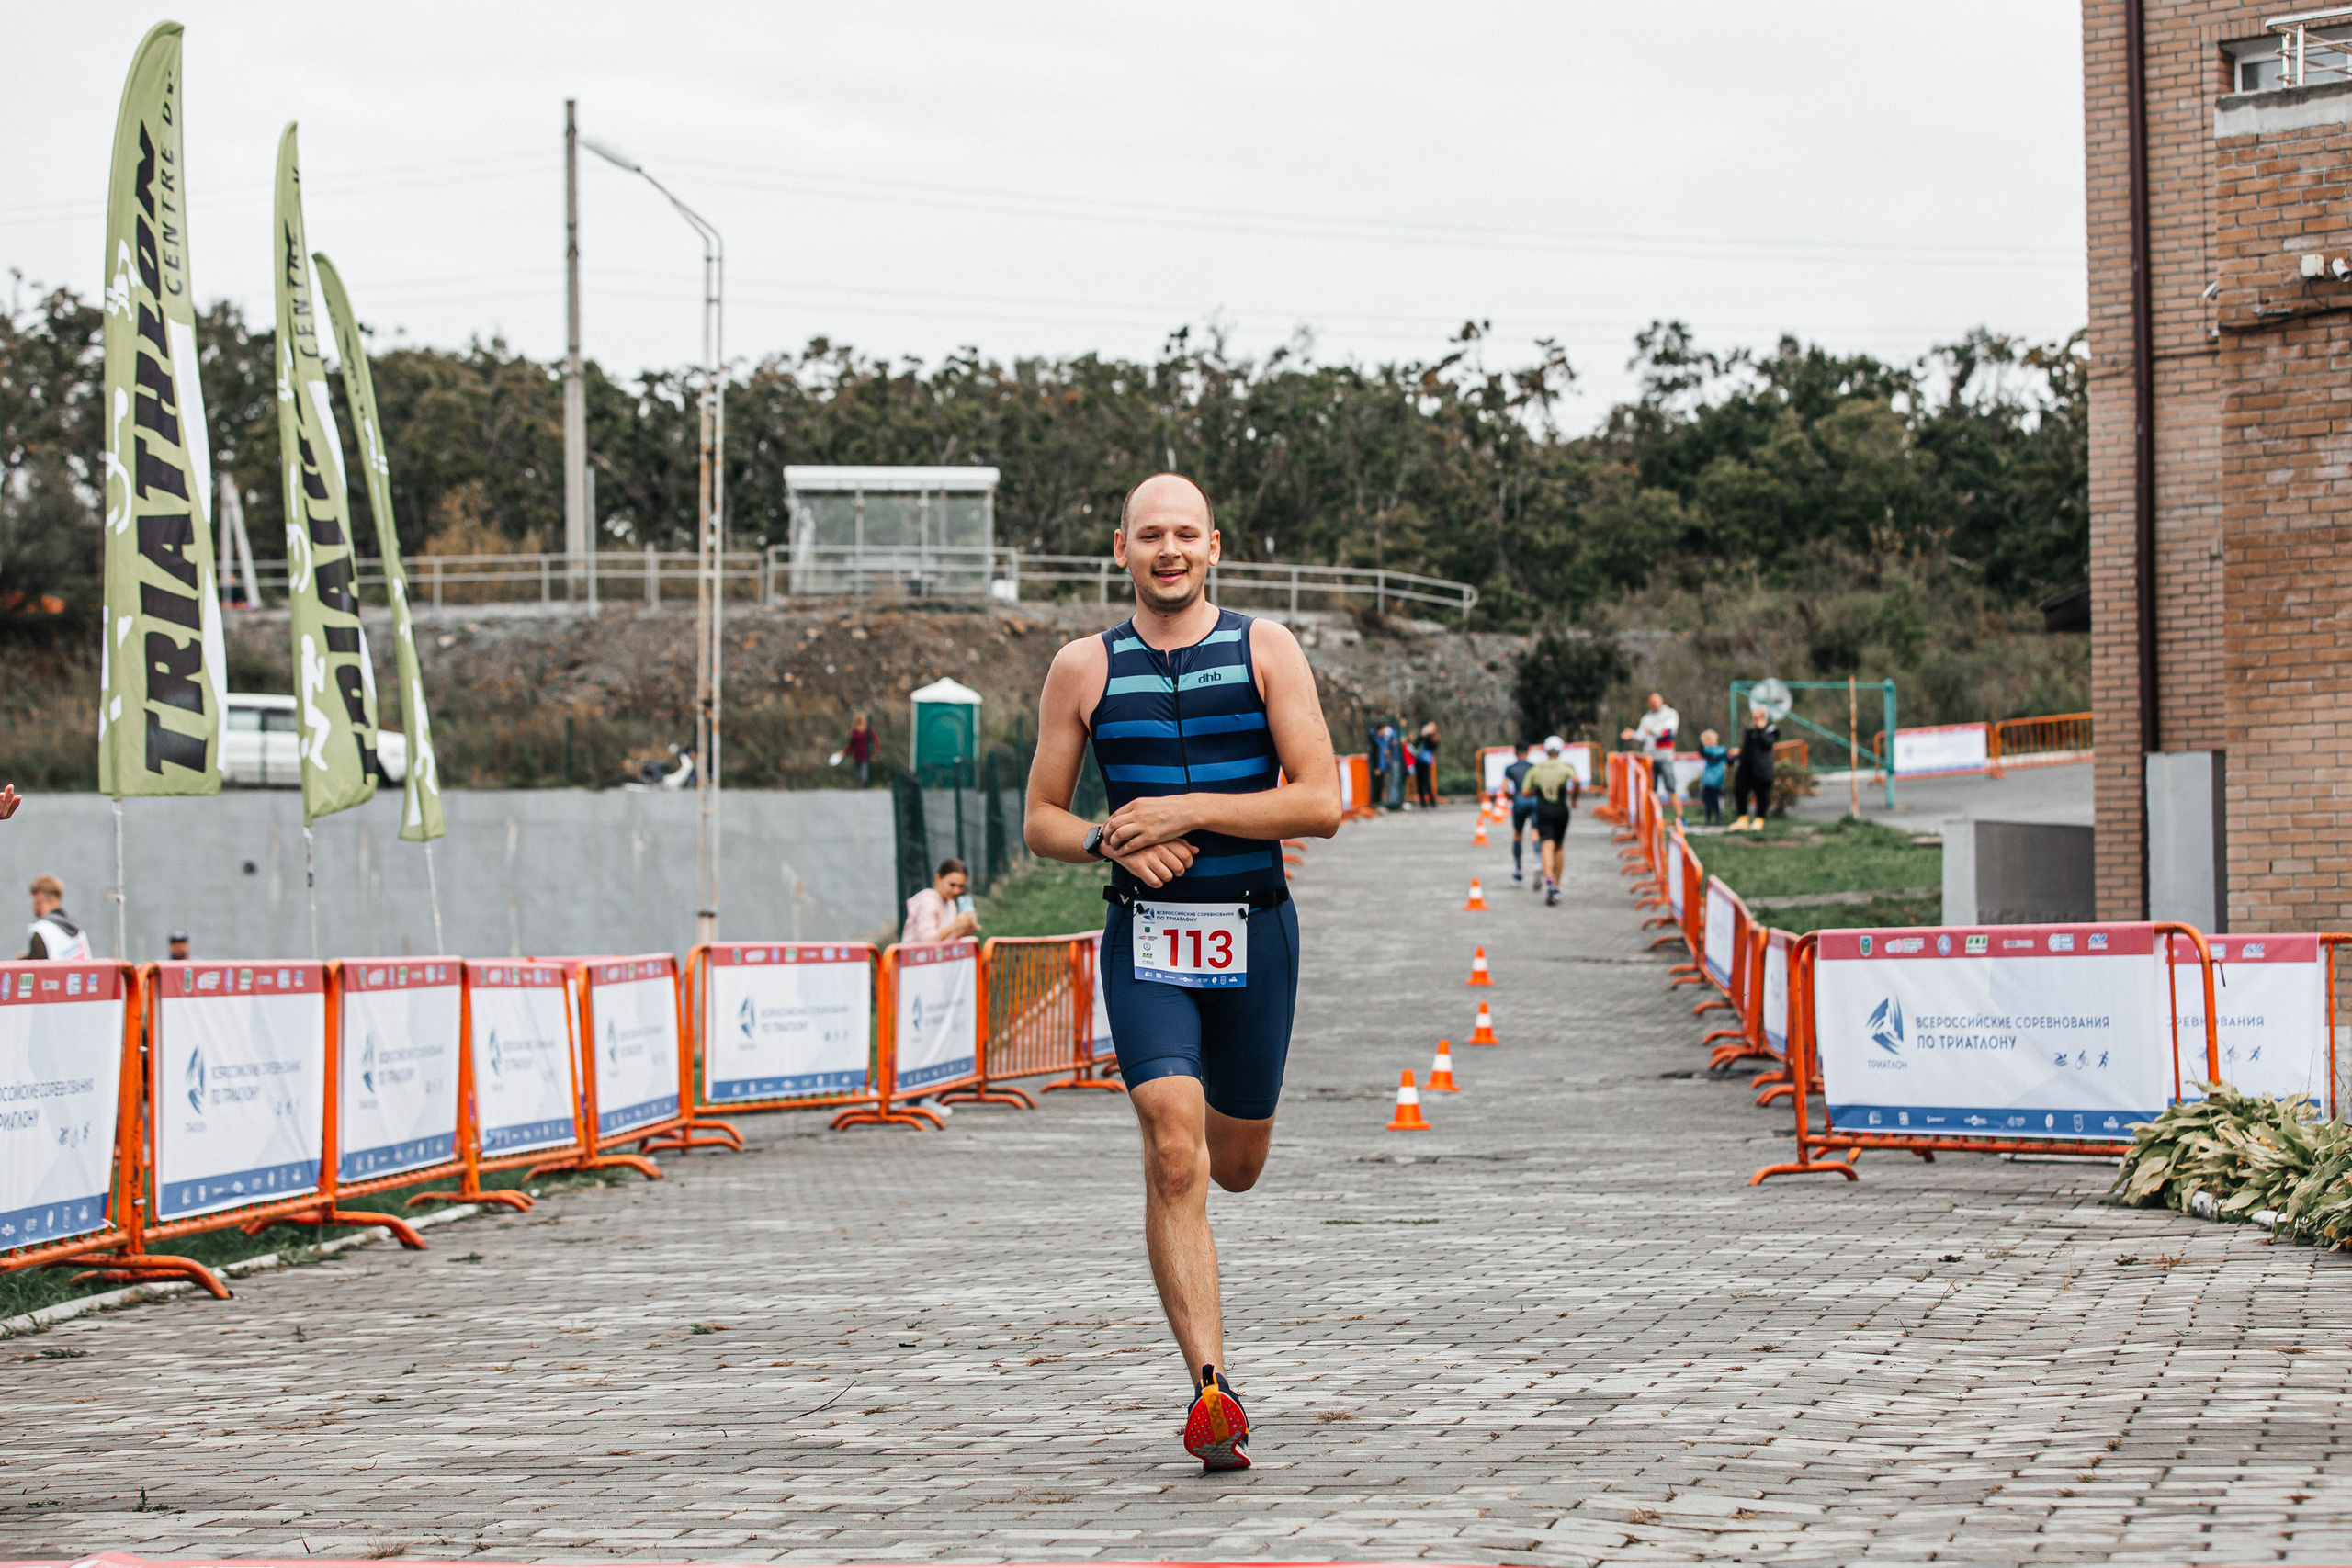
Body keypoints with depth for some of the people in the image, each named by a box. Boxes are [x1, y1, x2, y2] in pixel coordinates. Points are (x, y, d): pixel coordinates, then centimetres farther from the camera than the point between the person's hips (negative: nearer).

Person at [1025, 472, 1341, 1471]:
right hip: (1145, 939, -1)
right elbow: (1041, 822, 9)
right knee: (1173, 1151, -17)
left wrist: (1185, 809, -15)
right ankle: (1211, 1387, -17)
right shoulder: (1084, 669, 4)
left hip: (1253, 930, 1)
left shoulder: (1264, 650, 0)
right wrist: (1108, 841, -12)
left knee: (1234, 1165, 13)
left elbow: (1322, 804, -8)